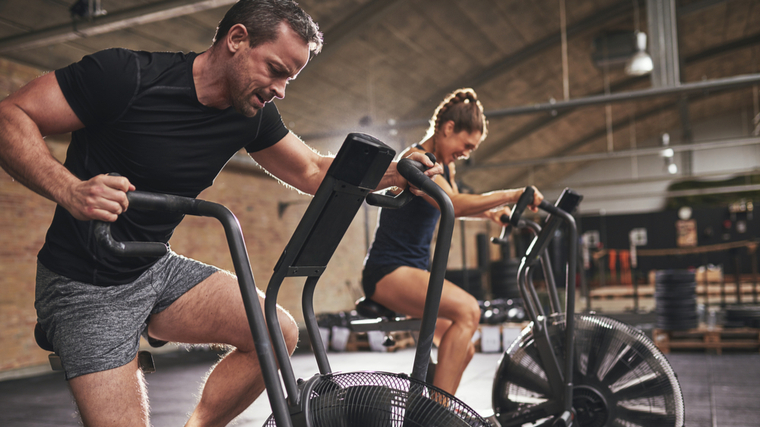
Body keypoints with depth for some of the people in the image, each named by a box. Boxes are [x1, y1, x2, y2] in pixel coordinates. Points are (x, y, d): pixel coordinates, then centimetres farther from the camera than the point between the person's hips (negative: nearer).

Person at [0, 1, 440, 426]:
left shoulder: (252, 112, -2)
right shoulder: (128, 75, -20)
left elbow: (314, 171, 6)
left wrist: (396, 173, -9)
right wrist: (70, 190, -36)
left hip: (156, 269, 6)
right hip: (85, 284, -6)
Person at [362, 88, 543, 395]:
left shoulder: (444, 166, 14)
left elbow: (455, 204, 33)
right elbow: (454, 205, -33)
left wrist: (490, 213, 14)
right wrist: (512, 195, -31)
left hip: (414, 271, 11)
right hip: (389, 271, -11)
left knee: (463, 349, 13)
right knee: (467, 309, -31)